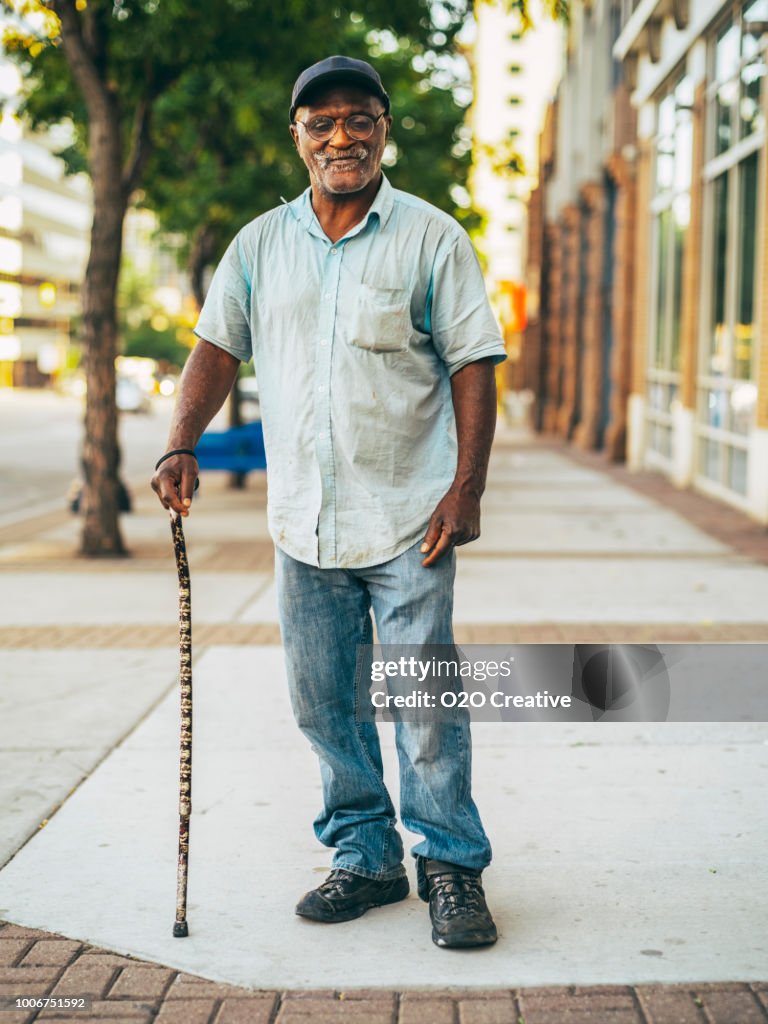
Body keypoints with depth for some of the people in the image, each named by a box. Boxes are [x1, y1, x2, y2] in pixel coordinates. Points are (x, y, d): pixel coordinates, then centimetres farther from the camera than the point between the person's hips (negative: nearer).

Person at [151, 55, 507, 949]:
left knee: (425, 703, -2)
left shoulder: (431, 237, 0)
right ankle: (364, 858, 25)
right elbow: (217, 346, 9)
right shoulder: (260, 245, 10)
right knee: (323, 704, 10)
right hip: (304, 522, 4)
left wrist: (466, 489, -10)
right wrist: (182, 446, -7)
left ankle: (452, 867, 13)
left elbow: (473, 365, -3)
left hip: (409, 517, -4)